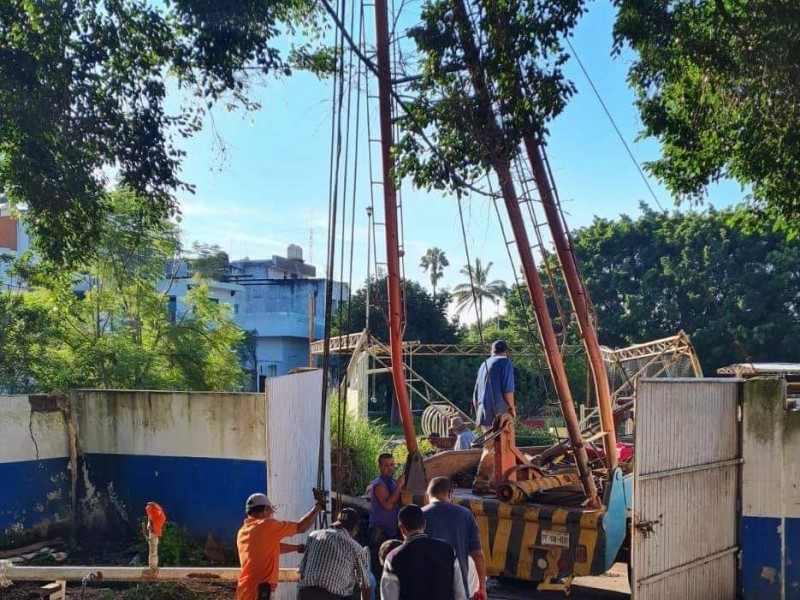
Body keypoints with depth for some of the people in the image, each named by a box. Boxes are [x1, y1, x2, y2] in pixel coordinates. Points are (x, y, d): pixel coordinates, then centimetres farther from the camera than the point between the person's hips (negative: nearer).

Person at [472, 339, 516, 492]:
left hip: (482, 413, 7)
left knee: (491, 447, 14)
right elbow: (507, 389, -10)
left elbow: (476, 393, 23)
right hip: (497, 413, -7)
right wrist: (512, 408, 1)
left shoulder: (484, 364, 20)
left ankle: (493, 481, 15)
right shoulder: (505, 362, 0)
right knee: (492, 449, -8)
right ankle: (480, 483, -12)